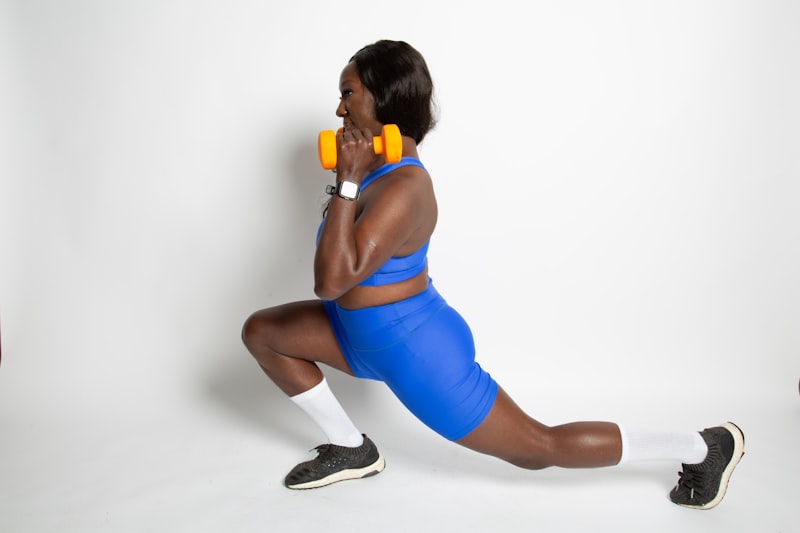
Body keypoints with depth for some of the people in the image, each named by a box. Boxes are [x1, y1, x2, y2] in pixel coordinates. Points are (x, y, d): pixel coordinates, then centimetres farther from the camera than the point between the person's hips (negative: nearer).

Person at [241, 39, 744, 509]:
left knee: (538, 448, 3)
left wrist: (347, 182, -33)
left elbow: (332, 281, -36)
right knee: (261, 330, 11)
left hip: (416, 352, -9)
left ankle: (704, 446, 18)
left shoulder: (401, 189, -29)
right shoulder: (389, 160, 1)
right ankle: (352, 450, 19)